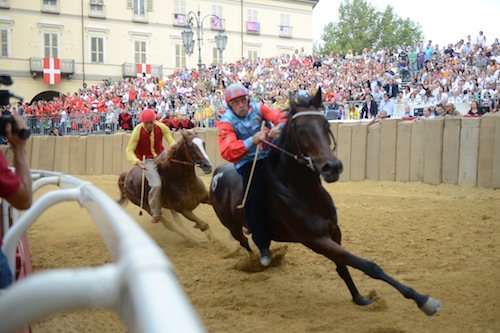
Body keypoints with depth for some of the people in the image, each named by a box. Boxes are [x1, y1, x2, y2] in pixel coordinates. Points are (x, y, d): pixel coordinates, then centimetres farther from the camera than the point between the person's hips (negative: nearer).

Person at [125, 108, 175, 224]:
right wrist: (137, 162, -36)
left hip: (161, 155, 5)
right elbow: (129, 150, -18)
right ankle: (156, 213, 0)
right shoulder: (137, 131, -22)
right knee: (156, 185, -20)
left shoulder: (161, 127, -14)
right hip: (147, 161, -5)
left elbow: (171, 141, -9)